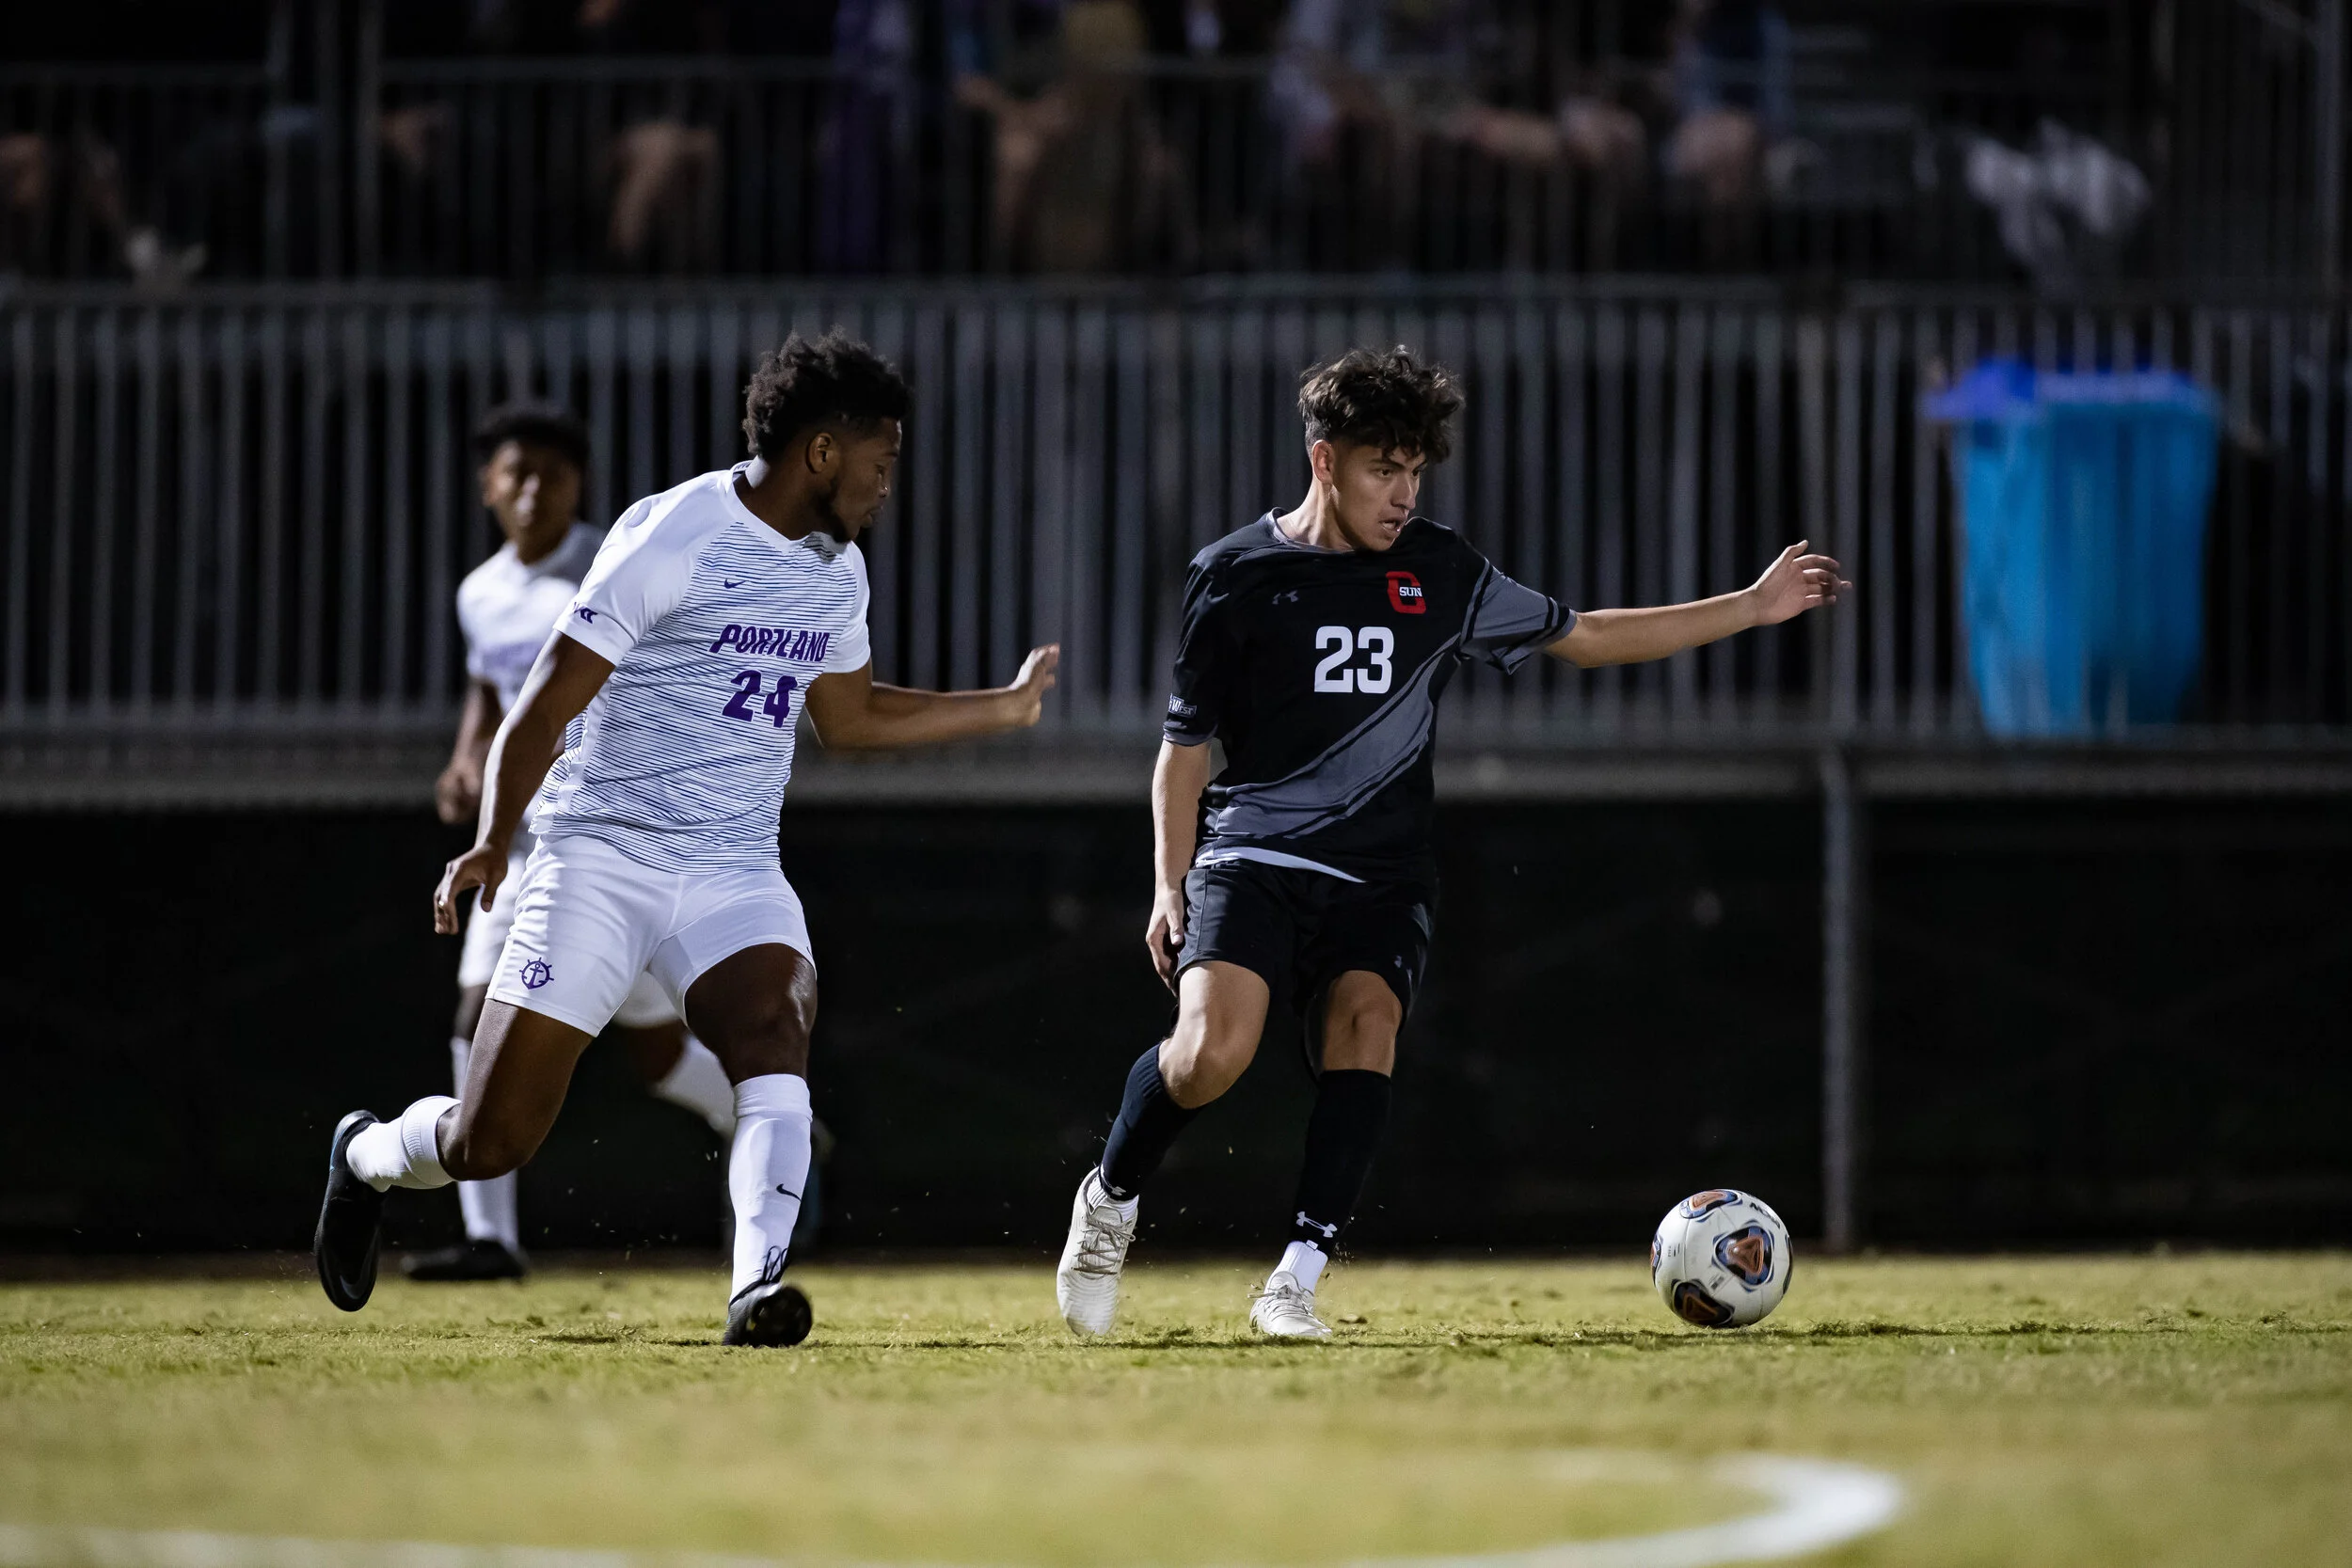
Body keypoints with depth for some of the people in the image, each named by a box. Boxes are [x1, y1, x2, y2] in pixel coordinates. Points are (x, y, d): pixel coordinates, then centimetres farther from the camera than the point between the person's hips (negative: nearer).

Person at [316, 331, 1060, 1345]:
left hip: (735, 874, 5)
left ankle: (759, 1287, -38)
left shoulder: (837, 568, 12)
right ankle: (370, 1156, 30)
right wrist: (492, 841, -27)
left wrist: (1005, 708, 30)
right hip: (600, 855, -5)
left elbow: (848, 716, 31)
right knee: (491, 1140, -3)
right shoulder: (673, 540, -12)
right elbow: (542, 710, -14)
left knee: (776, 1041, -28)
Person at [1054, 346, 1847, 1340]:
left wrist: (1753, 608, 16)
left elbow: (1582, 638, 20)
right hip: (1250, 855, -2)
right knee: (1213, 1050, -25)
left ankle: (1295, 1282, -27)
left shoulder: (1440, 573, 11)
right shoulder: (1235, 577, 3)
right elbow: (1186, 742, 9)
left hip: (1380, 875, 3)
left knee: (1367, 1020, -27)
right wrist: (1169, 885, -1)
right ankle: (1110, 1199, 4)